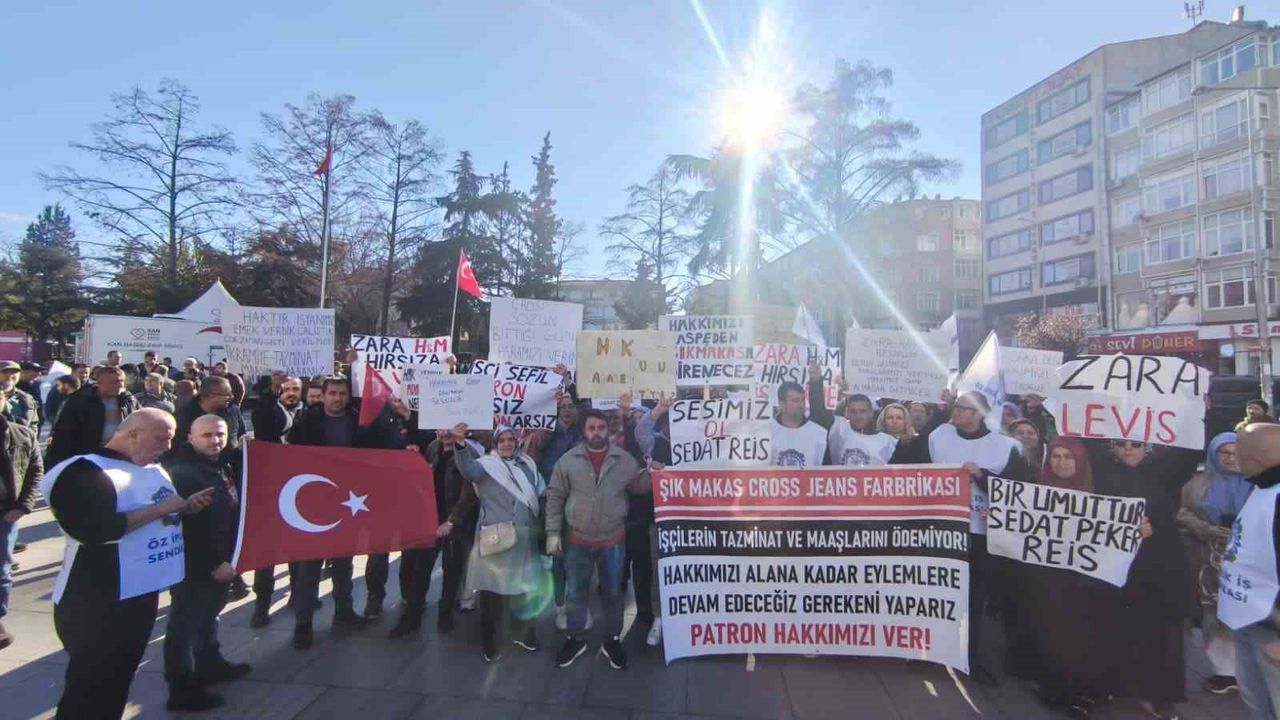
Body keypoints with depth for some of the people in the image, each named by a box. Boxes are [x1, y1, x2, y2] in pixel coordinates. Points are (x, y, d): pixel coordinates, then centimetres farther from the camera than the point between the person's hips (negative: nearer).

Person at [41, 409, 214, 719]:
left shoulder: (153, 470, 8)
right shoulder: (83, 472, -18)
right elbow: (92, 530, -31)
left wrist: (186, 505, 4)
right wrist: (159, 508, -24)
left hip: (142, 591, 8)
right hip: (96, 601, -8)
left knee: (119, 679, 22)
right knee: (91, 685, 7)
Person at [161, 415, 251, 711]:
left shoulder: (221, 467, 9)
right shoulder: (183, 473, -22)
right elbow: (188, 528, -27)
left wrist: (224, 558, 14)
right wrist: (214, 564, -22)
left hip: (219, 560, 10)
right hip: (194, 565, -10)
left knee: (208, 614, 23)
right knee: (186, 622, 2)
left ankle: (210, 662, 39)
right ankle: (182, 688, 13)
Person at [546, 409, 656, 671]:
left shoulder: (624, 460, -4)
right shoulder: (568, 460, -6)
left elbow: (638, 487, 5)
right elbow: (555, 497, -1)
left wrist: (650, 473, -16)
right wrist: (553, 532, -4)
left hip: (613, 540, 0)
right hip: (577, 540, 0)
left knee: (613, 593, 14)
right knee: (575, 593, 14)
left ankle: (612, 641, 32)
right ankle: (575, 639, 34)